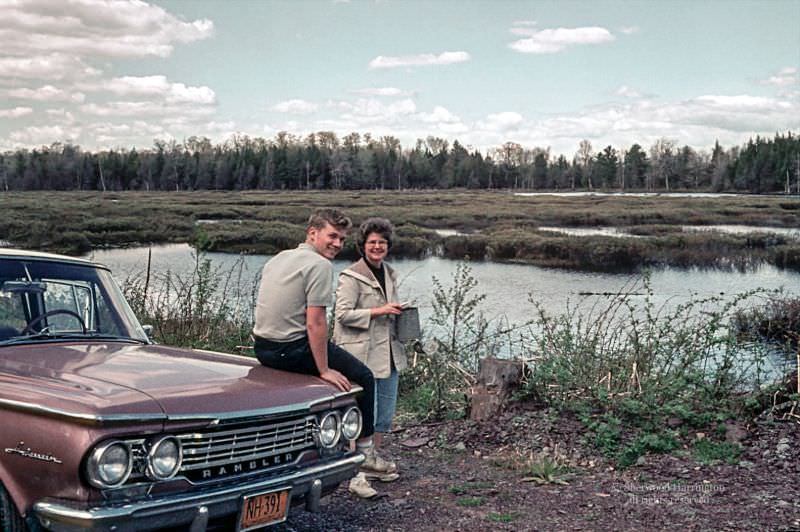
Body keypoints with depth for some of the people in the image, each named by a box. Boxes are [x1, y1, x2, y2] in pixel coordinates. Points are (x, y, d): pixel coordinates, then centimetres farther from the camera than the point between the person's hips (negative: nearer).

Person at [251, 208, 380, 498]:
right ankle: (364, 452, 15)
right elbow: (315, 324, -20)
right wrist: (324, 370, -14)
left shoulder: (278, 258, 14)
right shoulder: (319, 265, -14)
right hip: (293, 349, -9)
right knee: (363, 378, 7)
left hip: (262, 348, 9)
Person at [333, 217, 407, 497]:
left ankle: (374, 458, 28)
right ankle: (358, 467, 2)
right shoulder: (351, 277, -10)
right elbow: (343, 314, -16)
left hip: (388, 353, 8)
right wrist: (379, 311, -19)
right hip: (362, 354, -8)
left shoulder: (389, 274, 14)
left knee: (385, 410, 14)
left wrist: (397, 312, 8)